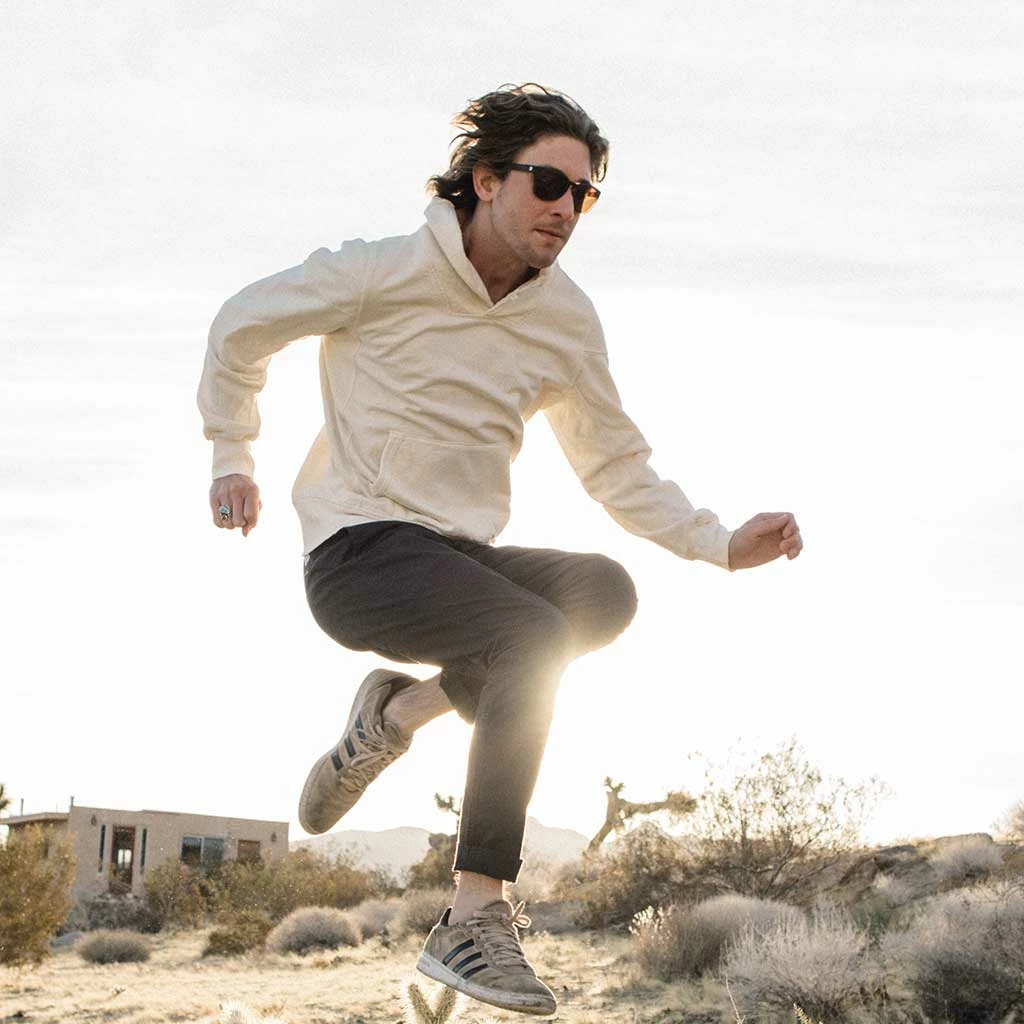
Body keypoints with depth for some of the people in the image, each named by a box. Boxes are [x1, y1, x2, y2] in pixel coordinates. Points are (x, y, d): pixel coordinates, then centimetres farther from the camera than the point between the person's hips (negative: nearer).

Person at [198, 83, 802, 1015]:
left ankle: (401, 709, -5)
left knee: (605, 593, -23)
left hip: (462, 556, 6)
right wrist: (233, 461, 9)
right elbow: (243, 328, 6)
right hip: (360, 552, -6)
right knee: (534, 638, -31)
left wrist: (722, 545, -1)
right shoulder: (385, 273, -7)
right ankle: (473, 924, -27)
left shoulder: (568, 320, 7)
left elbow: (617, 466, 12)